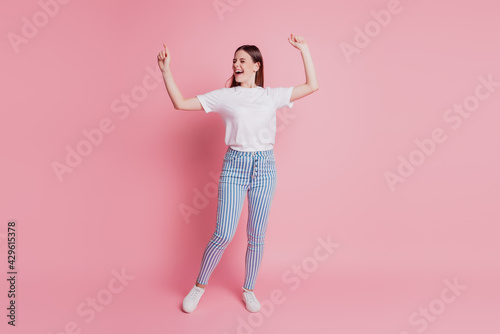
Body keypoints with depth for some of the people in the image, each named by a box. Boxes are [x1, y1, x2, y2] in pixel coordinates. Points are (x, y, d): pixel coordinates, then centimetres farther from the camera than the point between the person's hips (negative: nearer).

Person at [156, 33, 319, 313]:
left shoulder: (272, 95, 7)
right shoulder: (224, 96, 3)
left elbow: (312, 86, 5)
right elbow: (180, 103, 1)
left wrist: (304, 49, 5)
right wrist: (166, 70, -4)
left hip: (265, 167, 2)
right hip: (234, 165, -2)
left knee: (257, 236, 9)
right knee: (223, 235, -4)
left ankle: (249, 290, 28)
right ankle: (200, 285, 20)